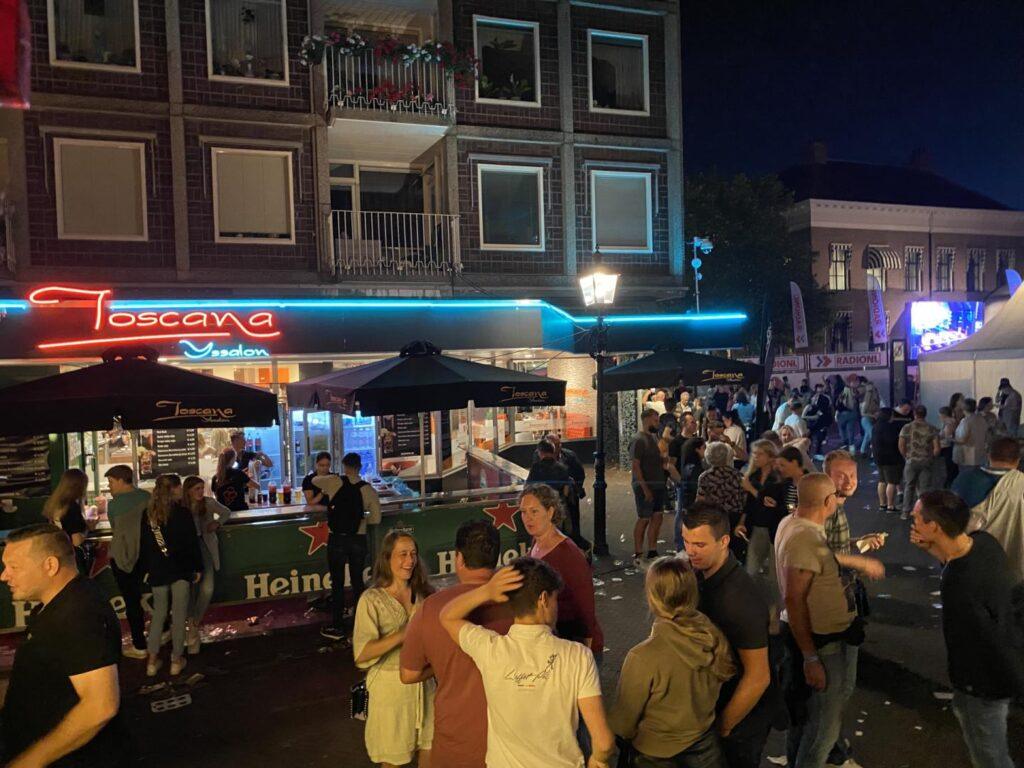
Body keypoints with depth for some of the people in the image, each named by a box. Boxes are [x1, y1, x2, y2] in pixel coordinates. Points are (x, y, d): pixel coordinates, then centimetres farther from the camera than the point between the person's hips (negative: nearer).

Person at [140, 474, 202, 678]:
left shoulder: (148, 515, 2)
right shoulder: (183, 513, -11)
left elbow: (143, 545, 7)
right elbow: (192, 543, -8)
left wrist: (147, 569, 16)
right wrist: (198, 568, 1)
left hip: (157, 571, 4)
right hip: (181, 569, -4)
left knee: (158, 613, 15)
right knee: (179, 615, 5)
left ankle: (152, 661, 15)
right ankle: (176, 659, 12)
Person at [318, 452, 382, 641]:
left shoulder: (334, 482, -7)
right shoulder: (368, 489, -4)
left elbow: (314, 480, 14)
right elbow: (376, 519, -3)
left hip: (337, 540, -2)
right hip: (358, 540, 2)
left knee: (337, 583, 7)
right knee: (357, 581, 15)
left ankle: (337, 627, 14)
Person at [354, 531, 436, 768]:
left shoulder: (422, 593, 0)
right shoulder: (372, 599, -15)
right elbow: (362, 653, -22)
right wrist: (402, 634, -29)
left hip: (423, 682, 4)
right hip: (390, 684, -4)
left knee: (429, 748, 16)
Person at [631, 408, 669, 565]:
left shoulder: (654, 436, 11)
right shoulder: (638, 440, -14)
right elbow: (636, 466, -18)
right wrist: (645, 488, -21)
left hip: (658, 485, 8)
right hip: (645, 486, -8)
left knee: (657, 518, 11)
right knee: (644, 519, -1)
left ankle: (652, 552, 22)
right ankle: (637, 555, 9)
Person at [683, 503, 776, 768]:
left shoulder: (740, 600, -34)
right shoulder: (701, 573, -8)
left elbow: (758, 677, -28)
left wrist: (723, 727, -17)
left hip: (742, 716, -7)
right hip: (714, 700, 7)